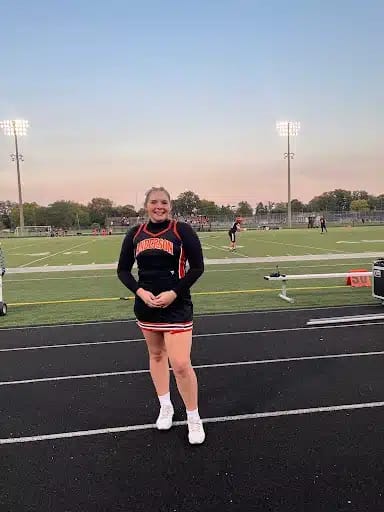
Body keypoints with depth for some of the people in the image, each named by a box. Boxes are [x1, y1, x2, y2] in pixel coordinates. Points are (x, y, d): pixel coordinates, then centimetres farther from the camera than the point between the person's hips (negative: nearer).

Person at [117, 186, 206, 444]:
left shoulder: (182, 230, -8)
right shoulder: (135, 234, 3)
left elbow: (197, 267, -8)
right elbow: (123, 270, 6)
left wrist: (174, 293, -16)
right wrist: (140, 291, -11)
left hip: (177, 306, -4)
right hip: (146, 305, 5)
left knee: (181, 364, -7)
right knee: (156, 355, 18)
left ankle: (194, 418, 16)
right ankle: (166, 406, 40)